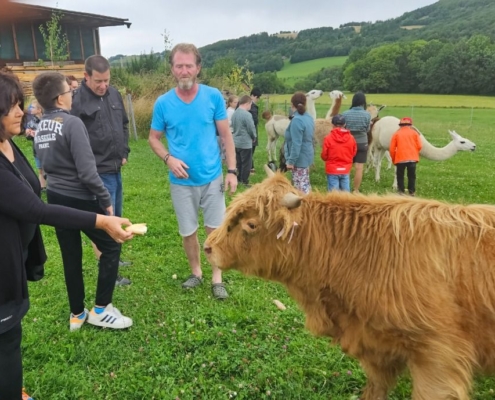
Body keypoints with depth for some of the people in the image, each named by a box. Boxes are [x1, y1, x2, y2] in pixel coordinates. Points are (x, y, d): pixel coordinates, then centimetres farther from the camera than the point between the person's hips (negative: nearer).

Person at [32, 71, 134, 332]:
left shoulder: (39, 128, 8)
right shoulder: (72, 123, -18)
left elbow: (45, 164, 15)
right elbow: (86, 170, -22)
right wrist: (106, 200, -13)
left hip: (55, 198, 8)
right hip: (80, 199, -8)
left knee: (71, 257, 15)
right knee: (111, 247, 7)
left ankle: (76, 314, 26)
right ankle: (101, 309, 10)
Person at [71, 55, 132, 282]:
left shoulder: (114, 94, 7)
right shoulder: (77, 100, -15)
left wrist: (124, 152, 11)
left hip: (115, 169, 8)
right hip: (97, 173, -8)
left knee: (115, 218, 19)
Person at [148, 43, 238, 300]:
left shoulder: (213, 97, -6)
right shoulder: (163, 103, -5)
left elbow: (226, 135, -1)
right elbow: (154, 138, 5)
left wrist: (232, 170, -6)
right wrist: (169, 159, -14)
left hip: (212, 177, 0)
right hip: (181, 181, 1)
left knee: (215, 229, 7)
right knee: (188, 232, 12)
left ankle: (217, 278, 23)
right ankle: (196, 273, 34)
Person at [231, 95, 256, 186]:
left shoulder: (234, 113, 5)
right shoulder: (247, 114, -20)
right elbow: (251, 129, -14)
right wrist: (254, 137, 5)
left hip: (236, 142, 8)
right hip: (245, 143, -8)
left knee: (239, 163, 17)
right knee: (246, 164, 2)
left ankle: (239, 180, 26)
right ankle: (245, 182, 7)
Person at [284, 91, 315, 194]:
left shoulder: (297, 120, -21)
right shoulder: (309, 117, 6)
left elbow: (296, 144, -23)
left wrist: (291, 161, -19)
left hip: (299, 158, -9)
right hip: (306, 156, 9)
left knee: (300, 185, -2)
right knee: (305, 183, 19)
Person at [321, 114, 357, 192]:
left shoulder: (328, 138, -12)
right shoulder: (351, 138, -4)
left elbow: (324, 156, -6)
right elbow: (354, 153, 7)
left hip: (332, 170, -3)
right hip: (345, 170, 3)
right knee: (346, 192, 13)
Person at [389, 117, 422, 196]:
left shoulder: (396, 134, 5)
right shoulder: (414, 132, 8)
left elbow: (392, 148, 1)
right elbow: (419, 146, 2)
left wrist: (393, 159, 13)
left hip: (400, 159, -1)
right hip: (412, 158, 1)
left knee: (400, 176, 9)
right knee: (411, 175, 9)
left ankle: (401, 191, 6)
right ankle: (412, 192, 10)